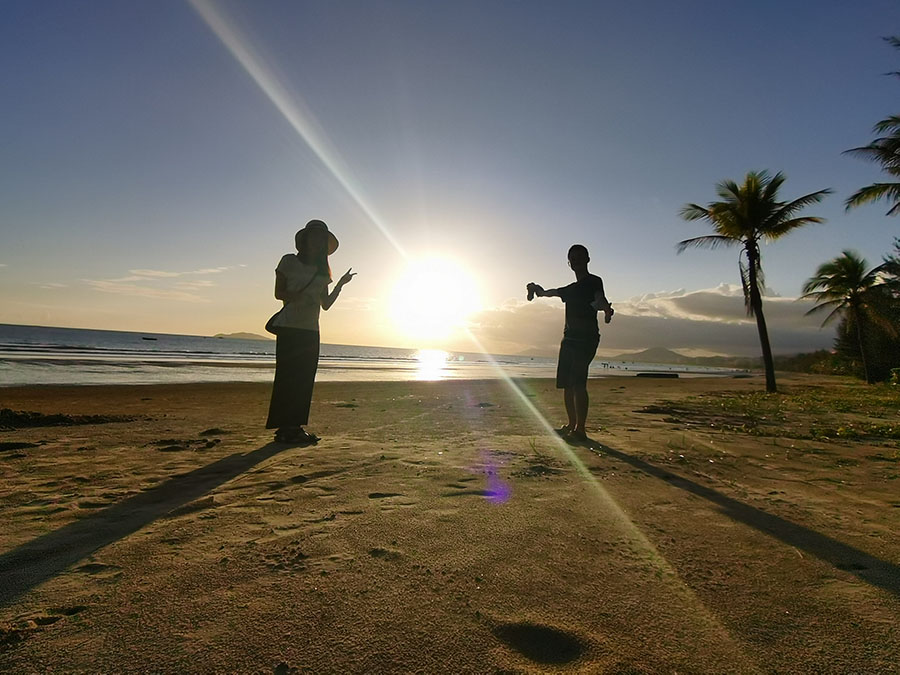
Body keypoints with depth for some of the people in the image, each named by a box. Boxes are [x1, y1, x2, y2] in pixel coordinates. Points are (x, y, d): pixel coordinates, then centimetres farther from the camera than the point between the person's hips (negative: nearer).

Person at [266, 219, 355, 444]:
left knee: (305, 379, 2)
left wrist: (341, 284, 7)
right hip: (288, 326, -5)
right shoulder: (289, 261, 4)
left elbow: (326, 304, 16)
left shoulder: (322, 270, 16)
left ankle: (296, 425, 7)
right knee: (287, 376, -8)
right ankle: (283, 427, -4)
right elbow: (278, 292, 1)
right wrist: (295, 296, -19)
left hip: (311, 330, 5)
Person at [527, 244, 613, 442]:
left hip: (586, 337, -8)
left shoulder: (594, 282, -1)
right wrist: (537, 289, 15)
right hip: (570, 337, 8)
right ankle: (572, 424, 17)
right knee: (566, 383, 7)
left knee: (578, 382, -17)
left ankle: (580, 429, -14)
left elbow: (600, 299, -22)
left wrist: (606, 309, -43)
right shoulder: (571, 289, 22)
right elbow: (547, 293, 34)